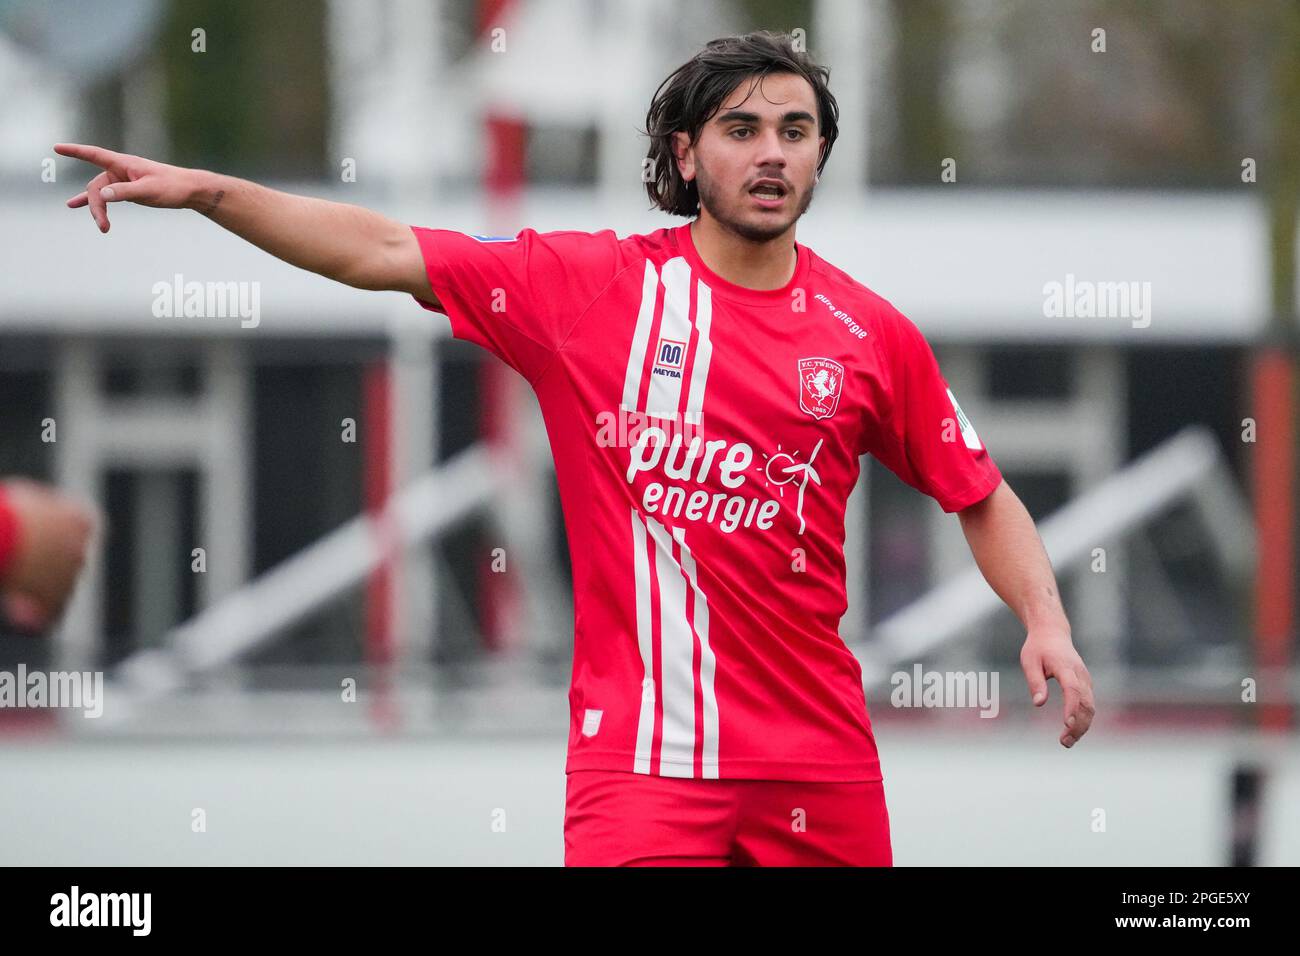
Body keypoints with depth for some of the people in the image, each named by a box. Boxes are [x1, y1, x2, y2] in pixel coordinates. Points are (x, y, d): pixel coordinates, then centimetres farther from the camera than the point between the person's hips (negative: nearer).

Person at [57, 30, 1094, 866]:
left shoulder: (873, 335, 5)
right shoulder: (592, 286, 1)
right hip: (641, 755, -2)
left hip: (820, 761, 2)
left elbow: (982, 496, 16)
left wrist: (1046, 621, 0)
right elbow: (386, 253, -1)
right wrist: (206, 189, -8)